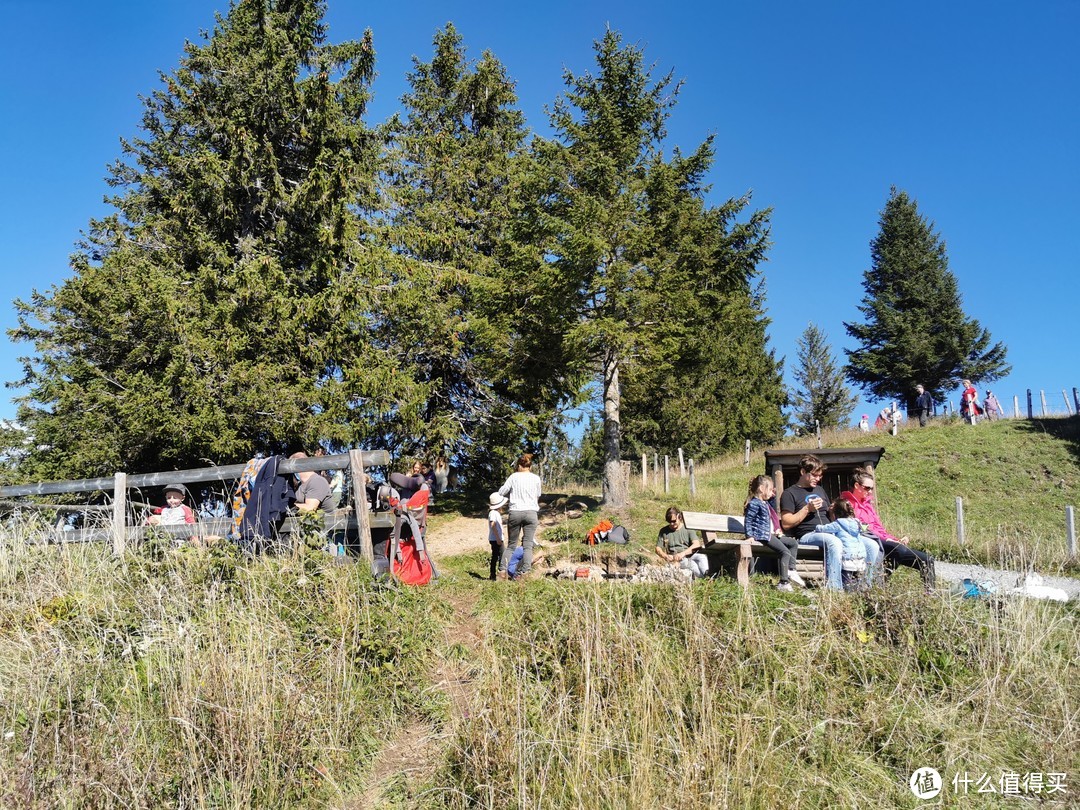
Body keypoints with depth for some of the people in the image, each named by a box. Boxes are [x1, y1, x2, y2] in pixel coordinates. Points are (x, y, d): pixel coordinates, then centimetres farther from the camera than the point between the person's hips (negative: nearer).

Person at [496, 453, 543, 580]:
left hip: (515, 512, 0)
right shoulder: (536, 478, 5)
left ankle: (503, 569, -2)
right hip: (531, 512, 0)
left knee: (511, 544, 10)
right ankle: (525, 571, -12)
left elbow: (501, 492, 7)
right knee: (528, 545, 1)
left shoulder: (514, 477, 3)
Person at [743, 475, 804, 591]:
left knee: (794, 543, 13)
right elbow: (748, 521, -15)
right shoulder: (754, 503, -12)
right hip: (762, 535, -11)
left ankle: (791, 571, 10)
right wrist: (750, 535, -22)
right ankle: (783, 583, -20)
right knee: (786, 552, -19)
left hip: (771, 534, 11)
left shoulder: (766, 503, 20)